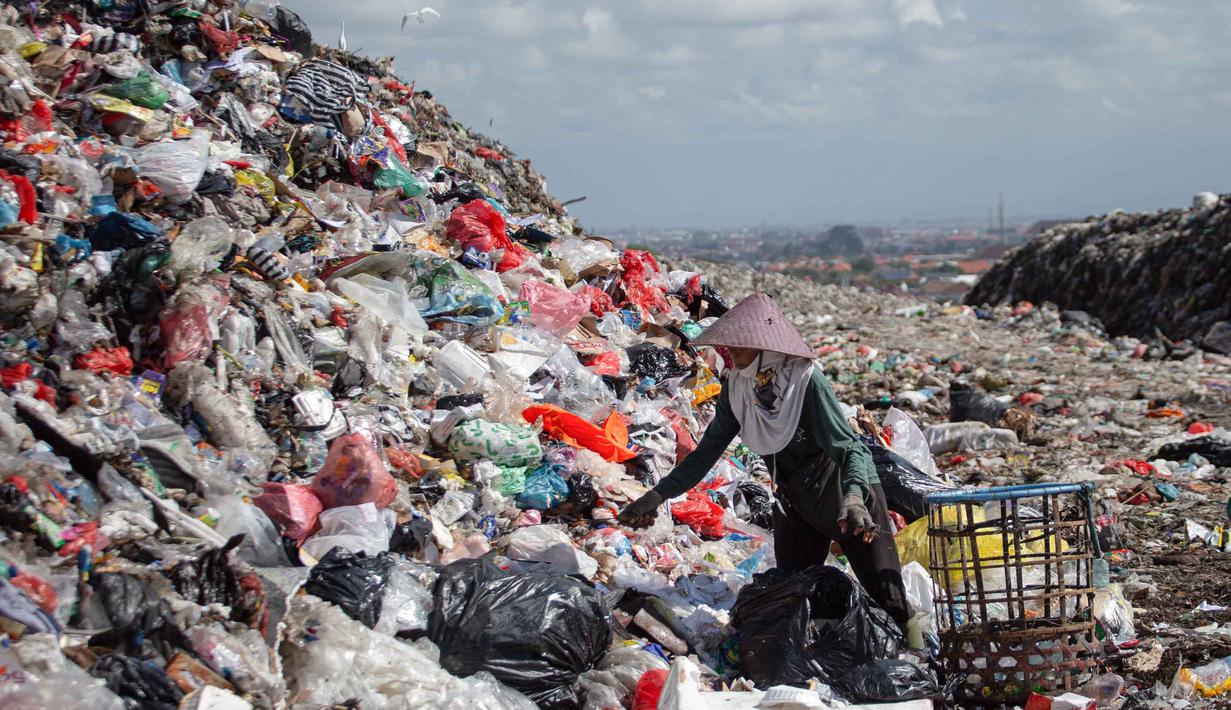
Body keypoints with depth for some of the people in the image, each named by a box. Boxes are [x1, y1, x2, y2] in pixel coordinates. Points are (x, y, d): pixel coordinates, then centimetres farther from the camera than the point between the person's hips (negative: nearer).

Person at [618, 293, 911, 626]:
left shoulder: (806, 382, -26)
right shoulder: (737, 386, -9)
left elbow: (849, 447, -32)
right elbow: (709, 448, 0)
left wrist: (853, 496, -51)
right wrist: (659, 494, -8)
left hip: (851, 495, -6)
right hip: (795, 503, 6)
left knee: (888, 601, -10)